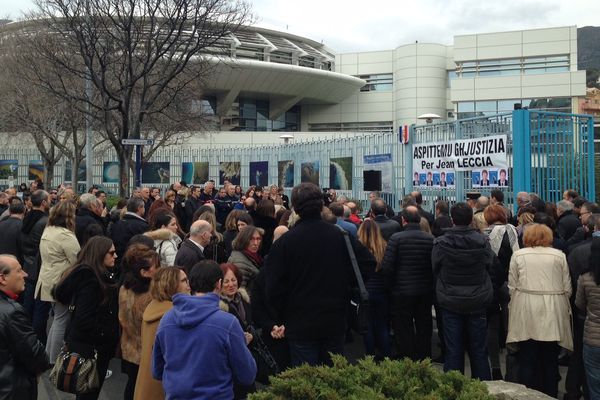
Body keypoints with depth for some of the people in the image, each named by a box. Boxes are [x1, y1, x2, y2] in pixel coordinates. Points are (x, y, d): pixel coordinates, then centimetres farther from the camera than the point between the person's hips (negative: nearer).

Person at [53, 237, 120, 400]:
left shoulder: (86, 274, 7)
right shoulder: (90, 279, -23)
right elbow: (84, 319, -27)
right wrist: (107, 335, -17)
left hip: (84, 343, 9)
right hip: (91, 347, -9)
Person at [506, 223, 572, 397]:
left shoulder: (518, 255, 3)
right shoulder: (559, 255, 5)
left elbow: (512, 286, 2)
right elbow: (567, 288, 6)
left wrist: (515, 306, 15)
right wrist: (565, 309, 21)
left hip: (526, 313, 0)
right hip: (552, 312, 1)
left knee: (527, 358, 6)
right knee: (550, 359, 9)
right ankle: (550, 395, 15)